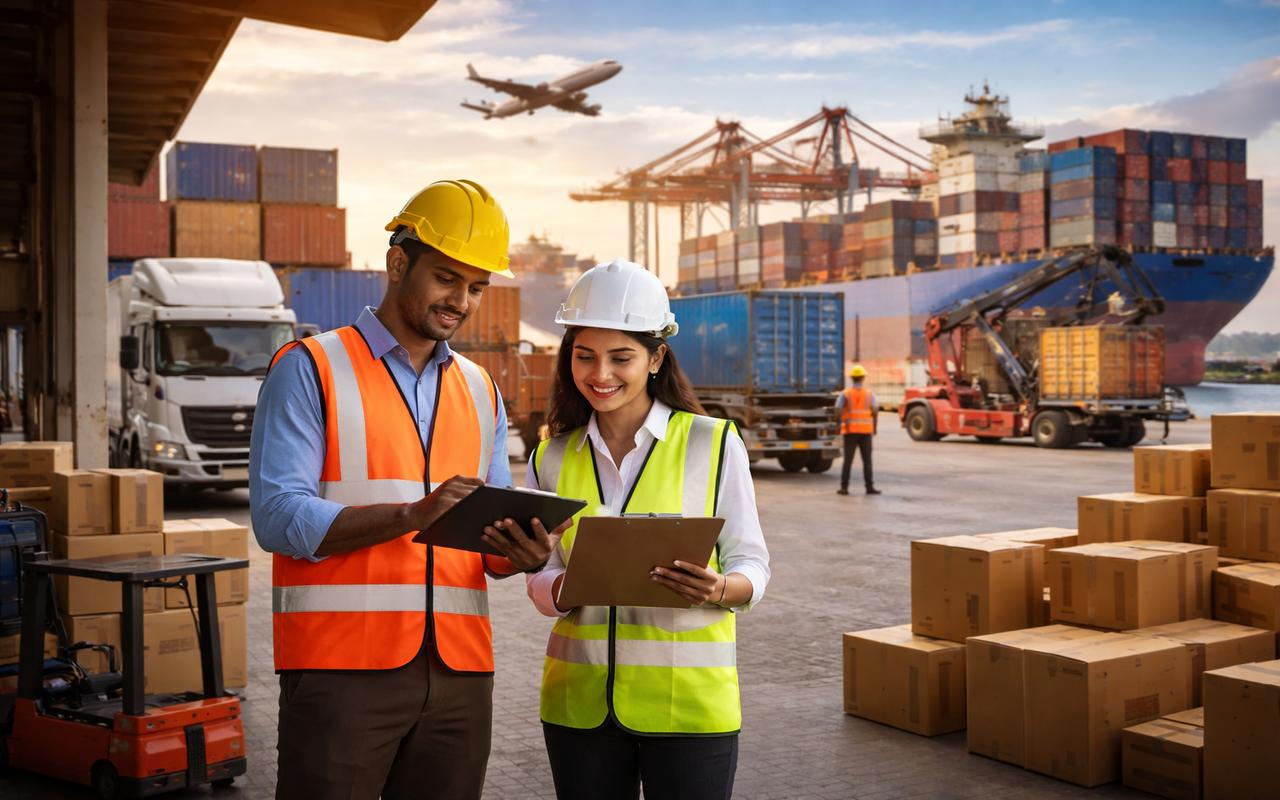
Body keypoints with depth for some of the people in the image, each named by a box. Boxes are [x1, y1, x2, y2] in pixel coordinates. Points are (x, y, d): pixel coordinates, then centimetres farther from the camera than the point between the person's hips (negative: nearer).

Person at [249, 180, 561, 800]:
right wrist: (413, 515, -23)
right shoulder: (310, 370, -1)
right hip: (343, 669, -5)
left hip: (459, 672, 5)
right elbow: (278, 517, -12)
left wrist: (520, 554, -7)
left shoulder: (480, 391, 17)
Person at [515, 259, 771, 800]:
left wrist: (720, 590, -22)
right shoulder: (552, 458, 6)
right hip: (580, 700, 3)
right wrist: (570, 587, -16)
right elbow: (540, 581, 7)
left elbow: (752, 563, 0)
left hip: (687, 704, -3)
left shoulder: (714, 443, -4)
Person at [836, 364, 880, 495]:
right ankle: (869, 487, 2)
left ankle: (844, 487, 0)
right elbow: (875, 410, -9)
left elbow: (838, 409, -13)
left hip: (850, 431, 0)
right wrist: (875, 426, 1)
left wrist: (844, 420, 1)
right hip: (866, 430, 0)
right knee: (867, 460, 5)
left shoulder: (845, 394, 1)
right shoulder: (869, 393, 2)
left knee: (848, 460, 3)